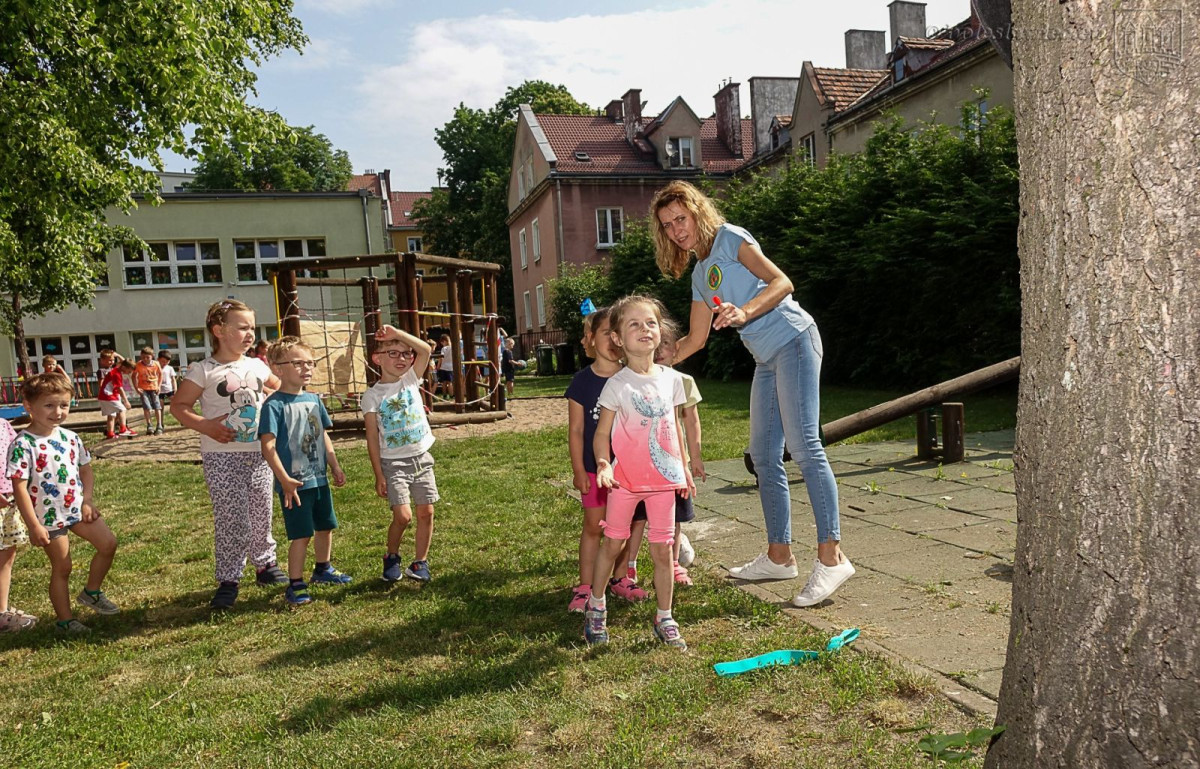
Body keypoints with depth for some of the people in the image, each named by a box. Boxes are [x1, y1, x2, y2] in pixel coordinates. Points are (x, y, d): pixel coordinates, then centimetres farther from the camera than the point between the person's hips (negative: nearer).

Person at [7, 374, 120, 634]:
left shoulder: (70, 437, 2)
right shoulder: (23, 445, -18)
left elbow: (85, 469, 13)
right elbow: (19, 488, -19)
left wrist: (87, 501, 0)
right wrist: (33, 525, -20)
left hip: (77, 508, 6)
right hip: (48, 516, -6)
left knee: (108, 544, 3)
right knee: (61, 567, 4)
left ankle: (91, 592, 25)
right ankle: (65, 620, 20)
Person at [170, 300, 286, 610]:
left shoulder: (257, 366, 9)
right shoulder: (204, 371, -5)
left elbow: (280, 388, 25)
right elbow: (178, 405, -4)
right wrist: (205, 425, -18)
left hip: (259, 452, 5)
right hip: (222, 456, -5)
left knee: (262, 514, 13)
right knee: (230, 519, -4)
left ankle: (265, 564, 29)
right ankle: (228, 580, 7)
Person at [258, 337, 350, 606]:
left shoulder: (313, 400, 8)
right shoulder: (274, 405, -15)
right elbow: (268, 446, -19)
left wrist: (335, 467, 15)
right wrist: (284, 480, -23)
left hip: (319, 479, 8)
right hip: (295, 483, -8)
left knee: (326, 526, 19)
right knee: (301, 534, -4)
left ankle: (323, 569, 39)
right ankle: (295, 584, 10)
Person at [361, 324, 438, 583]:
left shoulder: (411, 380, 4)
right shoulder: (372, 396, -6)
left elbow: (425, 350, -12)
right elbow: (372, 438, -7)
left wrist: (397, 333, -19)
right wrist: (379, 475, -9)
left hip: (422, 458, 4)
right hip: (393, 463, -4)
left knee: (426, 512, 3)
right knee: (403, 515, -11)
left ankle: (420, 562, 19)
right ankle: (391, 558, 16)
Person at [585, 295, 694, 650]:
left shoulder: (671, 378, 3)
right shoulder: (617, 384, -8)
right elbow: (602, 432, -7)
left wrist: (684, 468, 14)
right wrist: (603, 463, -24)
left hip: (664, 477, 3)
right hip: (625, 478, -3)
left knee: (662, 549, 8)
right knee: (612, 543, 9)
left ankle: (664, 618, 22)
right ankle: (596, 603, 31)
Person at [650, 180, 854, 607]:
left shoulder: (729, 238, -3)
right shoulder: (699, 274, 20)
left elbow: (781, 282, -15)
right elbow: (694, 340, 26)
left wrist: (744, 312, -32)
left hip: (793, 340, -9)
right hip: (766, 359, 9)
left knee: (804, 446, -16)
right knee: (764, 457, 8)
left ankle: (831, 556, -15)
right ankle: (779, 556, 16)